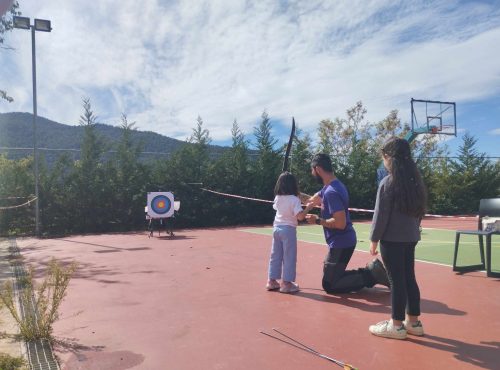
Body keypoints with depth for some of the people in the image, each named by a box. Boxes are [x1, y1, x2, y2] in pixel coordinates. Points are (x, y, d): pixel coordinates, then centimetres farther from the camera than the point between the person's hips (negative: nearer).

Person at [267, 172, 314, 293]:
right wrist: (308, 208, -8)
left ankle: (272, 281, 19)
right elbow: (300, 216, -22)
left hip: (277, 228, 7)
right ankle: (286, 283, 4)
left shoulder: (277, 198, 4)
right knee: (289, 257, 1)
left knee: (275, 256, 13)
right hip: (288, 229, -7)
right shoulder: (294, 199, -15)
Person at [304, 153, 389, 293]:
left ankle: (370, 275, -2)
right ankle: (371, 272, 13)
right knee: (334, 277, 21)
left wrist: (318, 220, -18)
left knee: (329, 285, 1)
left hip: (340, 244, -10)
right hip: (343, 242, 10)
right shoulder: (330, 187, 7)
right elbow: (313, 200, 22)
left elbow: (340, 223, -29)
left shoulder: (331, 192, -24)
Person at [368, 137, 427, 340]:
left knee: (397, 280, 0)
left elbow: (381, 215, -13)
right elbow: (419, 210, 13)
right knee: (409, 278, 14)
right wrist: (413, 230, 19)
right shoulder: (415, 181, 8)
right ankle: (413, 322, 22)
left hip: (392, 239, -7)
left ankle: (397, 325, 9)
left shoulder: (388, 182, -13)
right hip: (410, 238, 7)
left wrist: (374, 239, -5)